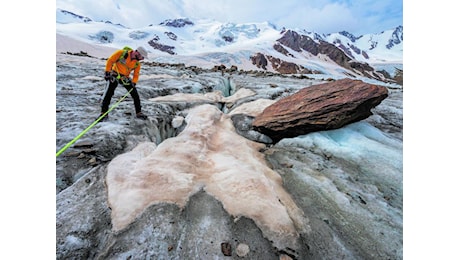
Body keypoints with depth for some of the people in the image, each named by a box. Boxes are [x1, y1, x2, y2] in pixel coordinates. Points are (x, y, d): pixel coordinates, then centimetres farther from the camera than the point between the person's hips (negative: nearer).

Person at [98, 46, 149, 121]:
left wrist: (133, 83, -14)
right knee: (108, 94, -9)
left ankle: (138, 113, 6)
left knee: (135, 95, -5)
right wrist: (107, 72, -11)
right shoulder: (121, 53, -15)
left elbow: (136, 75, 2)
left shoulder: (137, 64, -3)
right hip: (114, 75, -3)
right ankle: (104, 113, 2)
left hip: (125, 78, 3)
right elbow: (110, 61, -8)